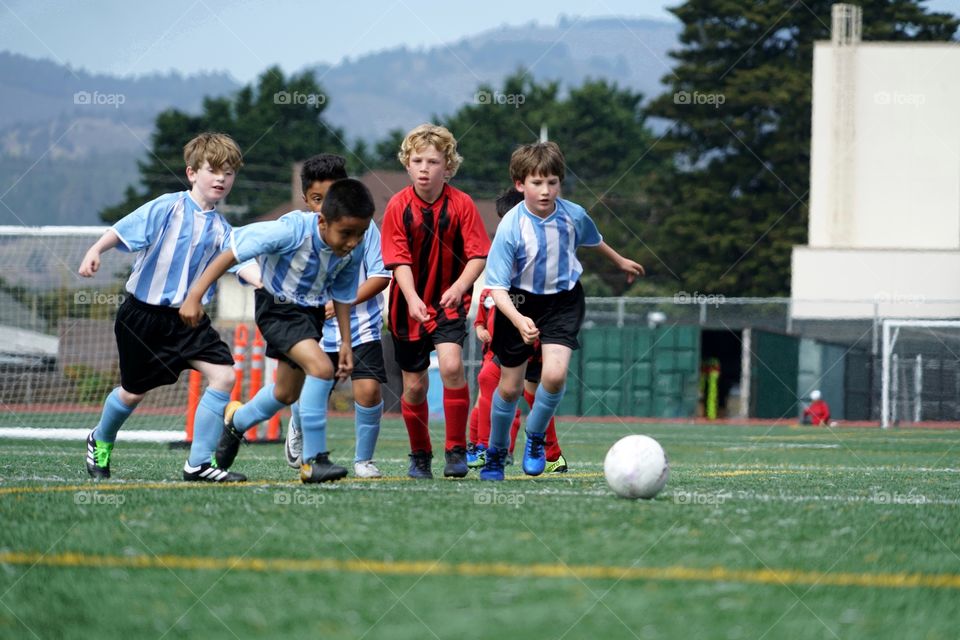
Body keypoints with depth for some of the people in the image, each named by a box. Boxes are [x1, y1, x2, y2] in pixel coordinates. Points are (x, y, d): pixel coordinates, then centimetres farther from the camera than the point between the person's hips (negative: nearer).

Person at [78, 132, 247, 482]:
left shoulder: (220, 229, 4)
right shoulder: (168, 207, -11)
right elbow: (122, 230, -14)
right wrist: (94, 251, -30)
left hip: (188, 318, 4)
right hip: (143, 315, -4)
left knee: (223, 375, -14)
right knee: (134, 392, 8)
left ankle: (199, 463, -6)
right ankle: (100, 441, 42)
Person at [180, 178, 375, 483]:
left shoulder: (353, 251, -17)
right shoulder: (292, 231, -33)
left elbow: (342, 295, 2)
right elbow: (232, 254, -27)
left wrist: (345, 342, 2)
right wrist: (195, 295, -29)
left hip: (311, 312, 7)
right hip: (278, 307, -7)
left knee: (287, 393, 21)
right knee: (321, 367, -28)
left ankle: (237, 420, 52)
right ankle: (314, 460, -20)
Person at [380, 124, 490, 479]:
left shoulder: (461, 204, -9)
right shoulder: (398, 206, -8)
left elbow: (478, 254, -11)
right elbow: (399, 260, -11)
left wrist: (460, 286, -30)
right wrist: (412, 299, -28)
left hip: (449, 303, -1)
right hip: (410, 306, 1)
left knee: (451, 365, -23)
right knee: (414, 385, 7)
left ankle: (456, 450, -11)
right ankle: (419, 456, 29)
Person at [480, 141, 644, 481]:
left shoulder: (573, 215, -13)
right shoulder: (511, 227, -24)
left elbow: (592, 239, 14)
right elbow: (497, 286, -25)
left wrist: (620, 261, 31)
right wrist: (519, 320, -42)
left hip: (563, 301, 1)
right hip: (519, 302, -1)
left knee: (554, 374, -21)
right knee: (509, 387, 8)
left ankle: (535, 437, 7)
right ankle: (496, 452, 33)